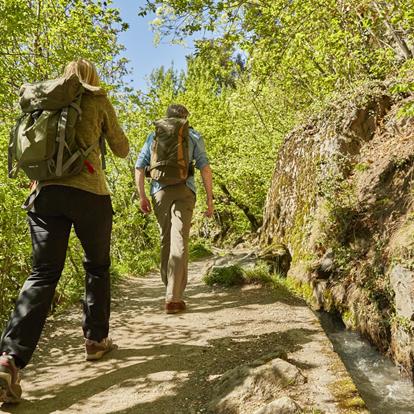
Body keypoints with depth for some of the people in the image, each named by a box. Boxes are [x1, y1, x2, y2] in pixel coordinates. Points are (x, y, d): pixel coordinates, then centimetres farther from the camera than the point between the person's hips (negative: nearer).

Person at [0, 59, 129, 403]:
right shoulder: (99, 102, 7)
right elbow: (122, 150, 13)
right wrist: (109, 133, 32)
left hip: (47, 191, 3)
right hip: (89, 193, -3)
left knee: (43, 273, 1)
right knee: (97, 266, 15)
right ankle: (95, 339, 24)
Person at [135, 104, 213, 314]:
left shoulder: (154, 136, 17)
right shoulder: (193, 136, 11)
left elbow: (139, 166, 10)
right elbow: (204, 167, 1)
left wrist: (142, 196, 14)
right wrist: (210, 199, 3)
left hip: (159, 191, 3)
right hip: (183, 190, -2)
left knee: (165, 239, 15)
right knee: (179, 241, -7)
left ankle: (170, 286, 27)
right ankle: (173, 297, -13)